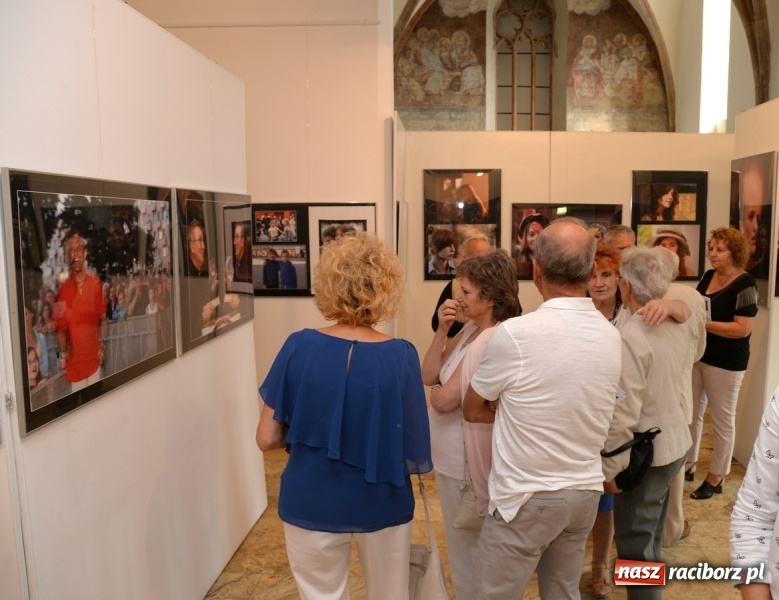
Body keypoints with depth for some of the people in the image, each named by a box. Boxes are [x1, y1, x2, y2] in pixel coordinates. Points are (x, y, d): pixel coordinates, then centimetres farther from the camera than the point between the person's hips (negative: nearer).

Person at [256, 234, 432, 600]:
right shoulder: (401, 356, -17)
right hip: (381, 505, 0)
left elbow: (267, 438, -9)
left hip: (311, 505, 1)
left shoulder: (299, 347, -15)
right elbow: (415, 456, -12)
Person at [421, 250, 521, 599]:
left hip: (464, 461, -9)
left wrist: (436, 390, -2)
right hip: (452, 456, 9)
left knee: (466, 549, 11)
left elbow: (444, 400, -25)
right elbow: (428, 375, 3)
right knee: (463, 546, 25)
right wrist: (442, 329, -8)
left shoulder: (492, 341, -25)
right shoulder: (471, 330, 4)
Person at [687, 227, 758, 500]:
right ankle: (688, 465, 31)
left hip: (725, 361, -7)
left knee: (722, 419, 6)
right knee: (691, 413, 15)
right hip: (697, 354, 8)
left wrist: (703, 323, -24)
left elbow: (743, 328, -22)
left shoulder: (744, 284, -16)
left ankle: (716, 477, 19)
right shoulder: (708, 276, 6)